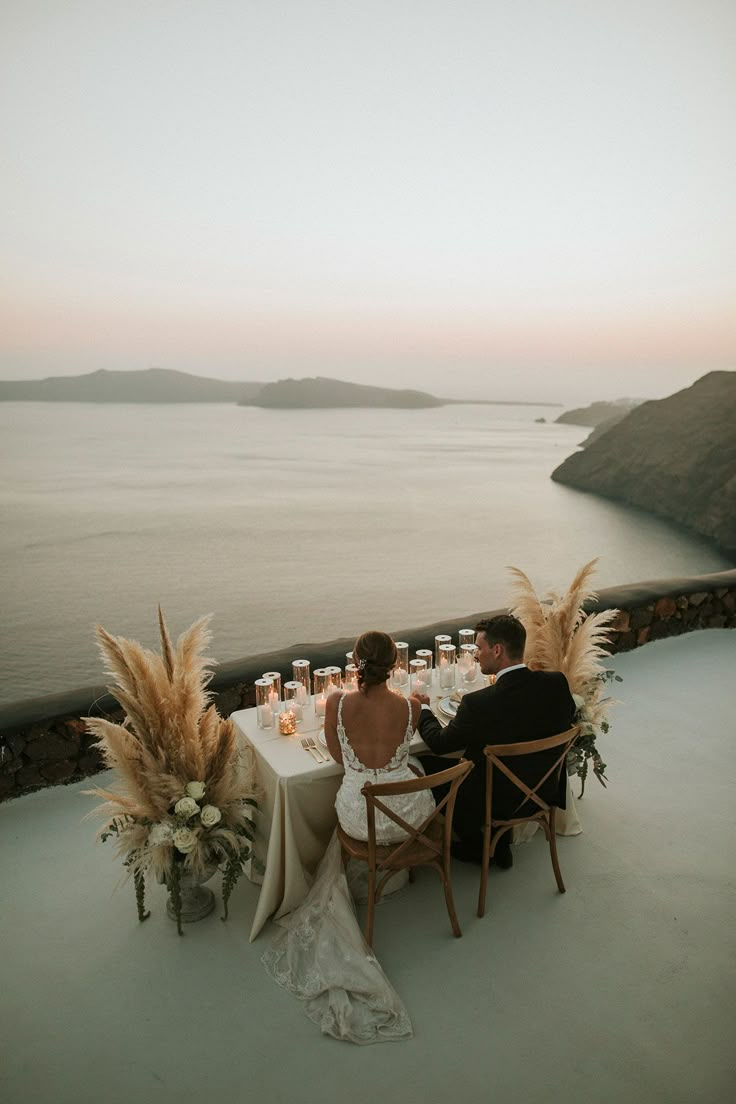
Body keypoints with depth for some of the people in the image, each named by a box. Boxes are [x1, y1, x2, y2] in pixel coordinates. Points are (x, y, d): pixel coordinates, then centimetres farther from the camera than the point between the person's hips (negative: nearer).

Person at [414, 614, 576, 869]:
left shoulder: (479, 704, -31)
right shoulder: (557, 683, -17)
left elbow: (440, 743, -15)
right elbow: (568, 717, 7)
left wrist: (423, 710, 5)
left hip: (497, 802, -5)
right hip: (545, 793, 6)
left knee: (426, 765, 14)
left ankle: (476, 847, 31)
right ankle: (502, 846, 37)